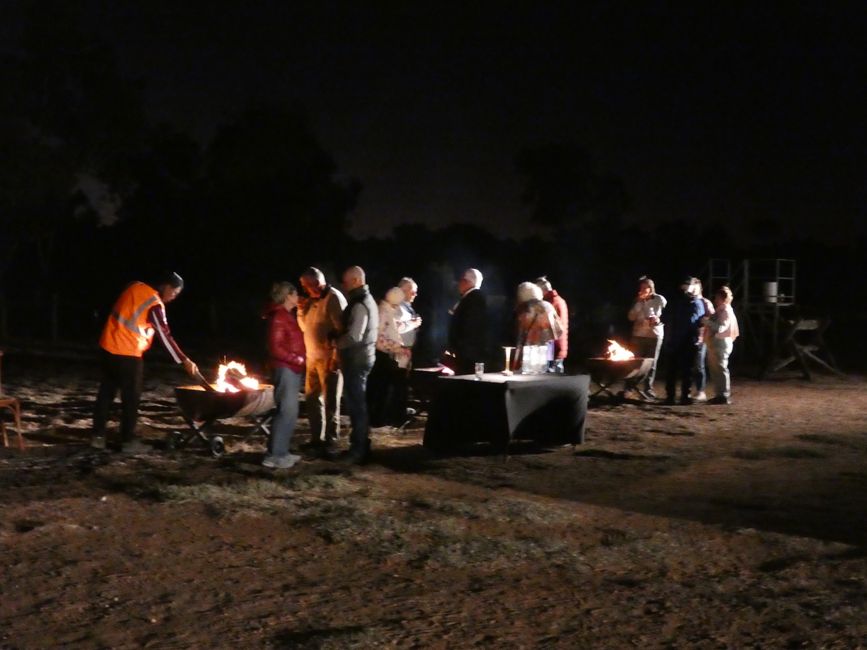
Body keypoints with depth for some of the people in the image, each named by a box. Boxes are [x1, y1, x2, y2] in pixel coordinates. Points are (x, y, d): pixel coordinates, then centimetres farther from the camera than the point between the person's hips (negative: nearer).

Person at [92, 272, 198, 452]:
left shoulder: (135, 287, 6)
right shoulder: (155, 305, -15)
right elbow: (165, 336, -13)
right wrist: (184, 361, -9)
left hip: (108, 346, 8)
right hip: (127, 353, -8)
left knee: (106, 392, 14)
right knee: (131, 396, 3)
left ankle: (98, 436, 20)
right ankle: (128, 441, 6)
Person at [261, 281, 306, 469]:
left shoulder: (288, 315, 16)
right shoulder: (278, 317, -13)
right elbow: (274, 348, -18)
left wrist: (299, 360, 7)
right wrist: (296, 359, -15)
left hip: (292, 369, 10)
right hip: (284, 369, -10)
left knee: (290, 412, 11)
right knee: (286, 411, -10)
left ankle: (281, 452, 16)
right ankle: (274, 455, -8)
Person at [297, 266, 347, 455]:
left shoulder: (334, 298, -14)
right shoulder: (313, 300, 12)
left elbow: (342, 329, -19)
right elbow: (305, 327, 19)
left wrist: (336, 358, -22)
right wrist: (301, 310, 1)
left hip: (329, 359, -9)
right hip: (313, 357, 9)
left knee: (330, 401, -2)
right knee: (312, 398, 15)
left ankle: (330, 442, 5)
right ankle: (316, 438, 26)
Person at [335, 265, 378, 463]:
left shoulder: (360, 305, -18)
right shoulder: (366, 300, 15)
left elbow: (354, 336, -25)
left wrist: (335, 343, -11)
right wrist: (338, 340, 7)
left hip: (357, 359, -10)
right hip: (361, 357, 10)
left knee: (356, 403, -5)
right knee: (357, 402, 15)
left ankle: (359, 449, -1)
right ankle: (359, 444, 23)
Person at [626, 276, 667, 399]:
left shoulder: (660, 300, -2)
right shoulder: (637, 301, 7)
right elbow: (631, 317, -2)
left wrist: (659, 320, -17)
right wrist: (638, 302, -8)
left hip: (655, 335, -2)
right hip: (638, 335, 2)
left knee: (651, 363, 1)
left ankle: (648, 389, 7)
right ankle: (631, 385, 8)